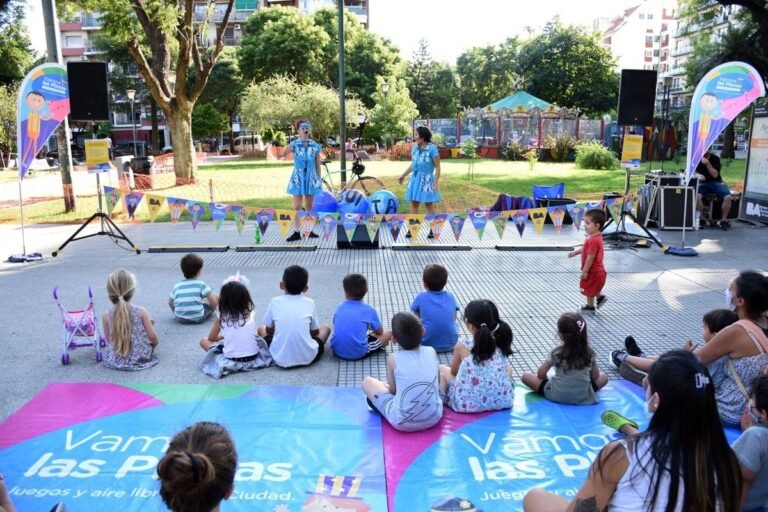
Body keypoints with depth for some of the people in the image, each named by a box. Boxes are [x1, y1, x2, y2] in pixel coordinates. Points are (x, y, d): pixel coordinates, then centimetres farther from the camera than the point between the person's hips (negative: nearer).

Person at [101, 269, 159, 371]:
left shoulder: (106, 316, -13)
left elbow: (108, 340, -1)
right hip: (141, 359, -2)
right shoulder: (141, 312, -17)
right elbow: (153, 337, -11)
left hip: (115, 362, 2)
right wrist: (153, 344, 13)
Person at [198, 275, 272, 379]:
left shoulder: (222, 315, -3)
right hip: (253, 360, 4)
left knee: (204, 341, 15)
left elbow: (211, 338, 10)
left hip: (231, 362, -4)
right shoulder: (249, 311, 2)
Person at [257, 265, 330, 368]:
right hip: (307, 358, 0)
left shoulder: (275, 302, 1)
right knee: (325, 328, 25)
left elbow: (269, 330, 12)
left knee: (261, 329, 26)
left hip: (280, 359, 0)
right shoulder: (309, 303, 2)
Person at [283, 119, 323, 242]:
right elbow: (283, 155, -18)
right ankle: (296, 232, 2)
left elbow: (318, 164, 8)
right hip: (298, 178, -2)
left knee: (309, 206, 10)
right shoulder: (294, 144, -2)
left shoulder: (315, 146, 3)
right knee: (297, 207, -2)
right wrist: (288, 150, -39)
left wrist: (319, 179, 7)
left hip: (311, 178, 2)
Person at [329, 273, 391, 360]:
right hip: (358, 353, -4)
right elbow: (379, 332, 12)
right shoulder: (369, 310, -1)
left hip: (337, 350, 4)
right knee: (387, 334, 14)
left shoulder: (340, 307, 8)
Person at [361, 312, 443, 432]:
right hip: (434, 417, 4)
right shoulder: (431, 352, -2)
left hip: (402, 423, -3)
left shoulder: (393, 359, -11)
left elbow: (393, 390, 1)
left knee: (367, 382, 15)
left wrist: (386, 385, 24)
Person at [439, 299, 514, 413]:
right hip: (502, 401, 4)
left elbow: (453, 371, 8)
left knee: (442, 369, 20)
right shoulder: (501, 344, -2)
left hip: (468, 404, -3)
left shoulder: (462, 346, -11)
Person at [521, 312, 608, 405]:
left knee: (525, 376, 10)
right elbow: (595, 377, 3)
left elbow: (541, 373, -6)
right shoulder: (589, 352, -6)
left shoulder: (556, 352, -11)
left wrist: (548, 381, 14)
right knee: (604, 377, 25)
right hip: (583, 397, 2)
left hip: (557, 396, -2)